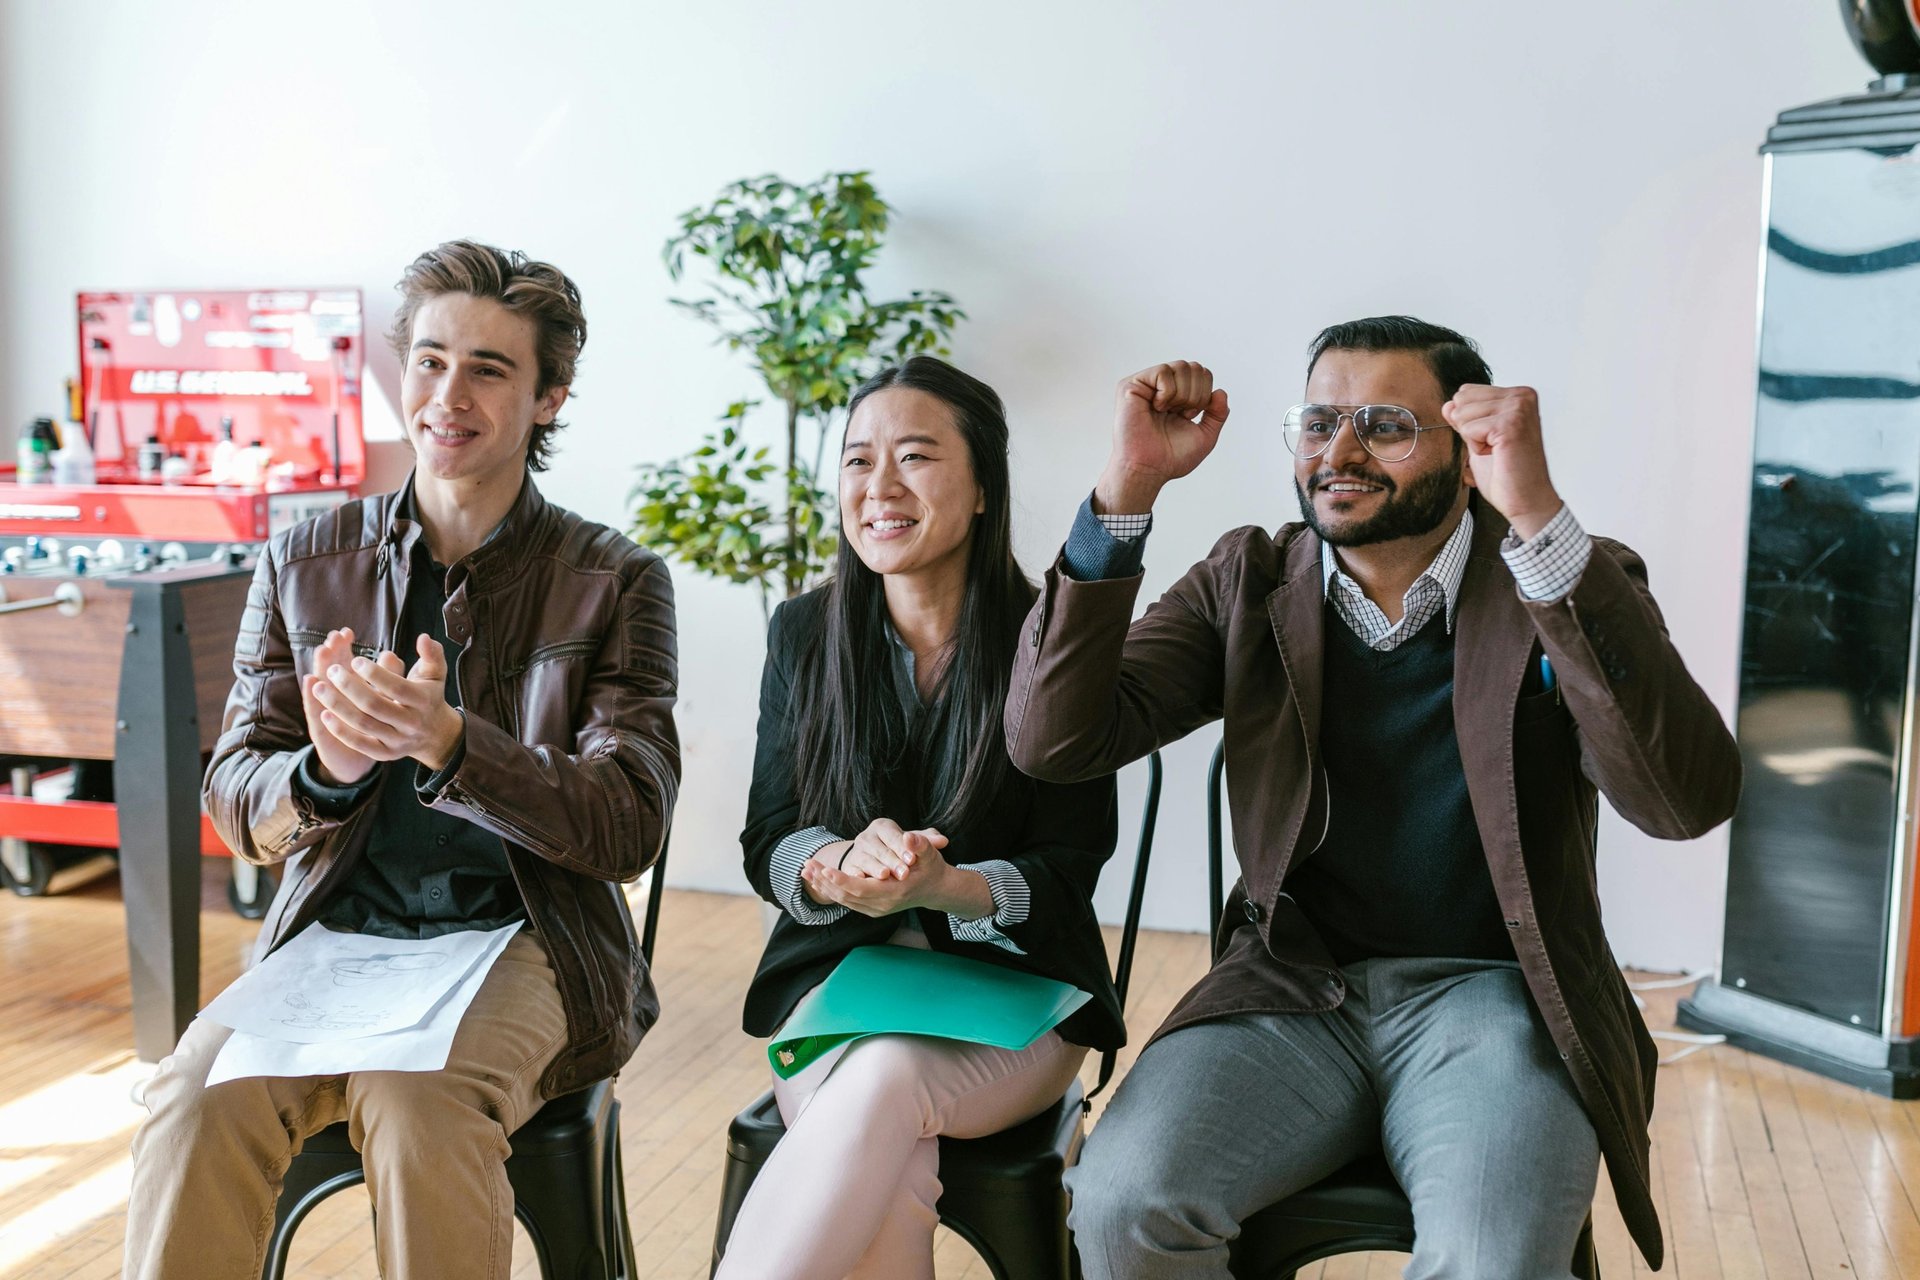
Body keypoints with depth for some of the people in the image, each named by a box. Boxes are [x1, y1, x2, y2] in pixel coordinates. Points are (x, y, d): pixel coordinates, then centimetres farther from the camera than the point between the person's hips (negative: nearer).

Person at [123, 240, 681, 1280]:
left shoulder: (612, 582, 0)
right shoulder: (302, 566, 8)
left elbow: (631, 825, -8)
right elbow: (235, 806, 7)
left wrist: (448, 743, -26)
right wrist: (325, 772, -19)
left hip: (518, 944, -2)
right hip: (328, 935, 2)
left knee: (418, 1103, -33)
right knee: (198, 1096, -28)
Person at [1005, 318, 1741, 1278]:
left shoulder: (1572, 589, -1)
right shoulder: (1249, 584, 6)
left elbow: (1688, 798, -20)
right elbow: (1053, 741, -5)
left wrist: (1540, 518, -29)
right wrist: (1128, 488, -15)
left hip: (1492, 989, -2)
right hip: (1292, 988, 2)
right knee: (1121, 1202, -25)